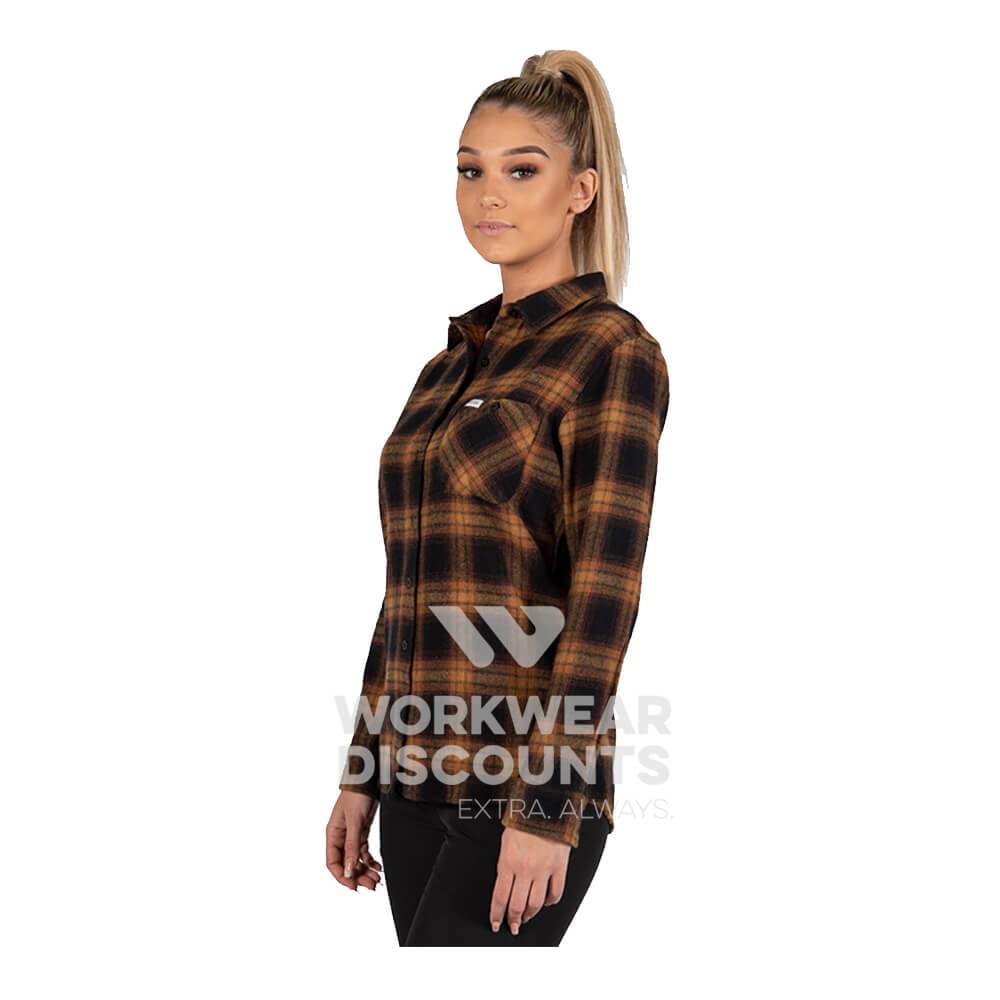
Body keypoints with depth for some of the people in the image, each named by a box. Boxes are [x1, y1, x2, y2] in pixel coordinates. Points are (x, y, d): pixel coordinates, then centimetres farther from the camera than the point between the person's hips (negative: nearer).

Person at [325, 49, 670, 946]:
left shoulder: (612, 351, -8)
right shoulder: (454, 358, 15)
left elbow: (605, 588, -15)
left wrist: (549, 807, -19)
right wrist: (363, 774, 16)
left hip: (526, 779, -8)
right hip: (423, 780, 8)